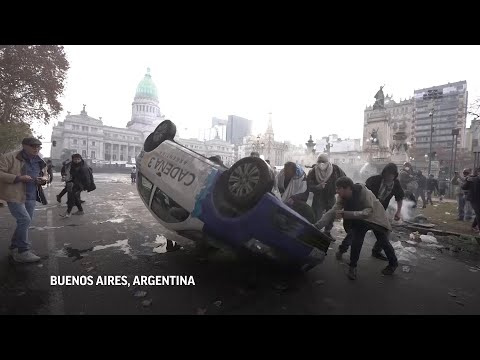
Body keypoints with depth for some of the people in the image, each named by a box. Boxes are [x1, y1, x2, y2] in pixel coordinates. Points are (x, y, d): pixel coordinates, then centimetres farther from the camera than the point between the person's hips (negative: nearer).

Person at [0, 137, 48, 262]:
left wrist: (44, 179, 1)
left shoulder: (40, 161, 11)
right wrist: (18, 178, -23)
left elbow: (45, 175, 24)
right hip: (15, 195, -6)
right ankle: (23, 252, -5)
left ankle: (14, 248, 29)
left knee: (24, 222, 11)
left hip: (31, 197, 7)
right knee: (25, 220, -16)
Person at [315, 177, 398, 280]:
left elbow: (368, 212, -44)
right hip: (360, 220, 4)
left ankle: (393, 264, 31)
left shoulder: (364, 192, -37)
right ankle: (352, 267, 4)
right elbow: (332, 212, -23)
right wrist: (316, 226, -33)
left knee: (383, 242, 3)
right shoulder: (342, 198, -20)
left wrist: (345, 214, -52)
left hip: (376, 217, -3)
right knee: (356, 241, -12)